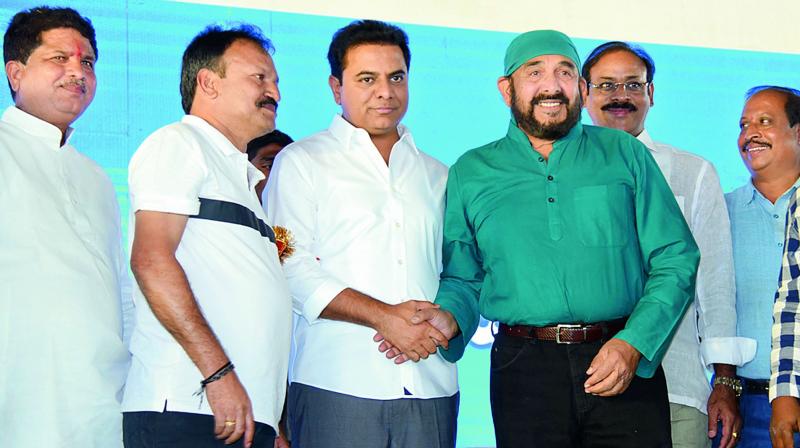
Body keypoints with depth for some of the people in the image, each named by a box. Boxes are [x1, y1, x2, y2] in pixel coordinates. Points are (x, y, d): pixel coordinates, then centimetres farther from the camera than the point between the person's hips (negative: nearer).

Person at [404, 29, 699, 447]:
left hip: (628, 364, 0)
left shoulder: (624, 154, 8)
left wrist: (633, 344, -9)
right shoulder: (470, 174, 10)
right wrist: (449, 317, -10)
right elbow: (462, 277, 12)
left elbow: (675, 262, 4)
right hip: (523, 370, 0)